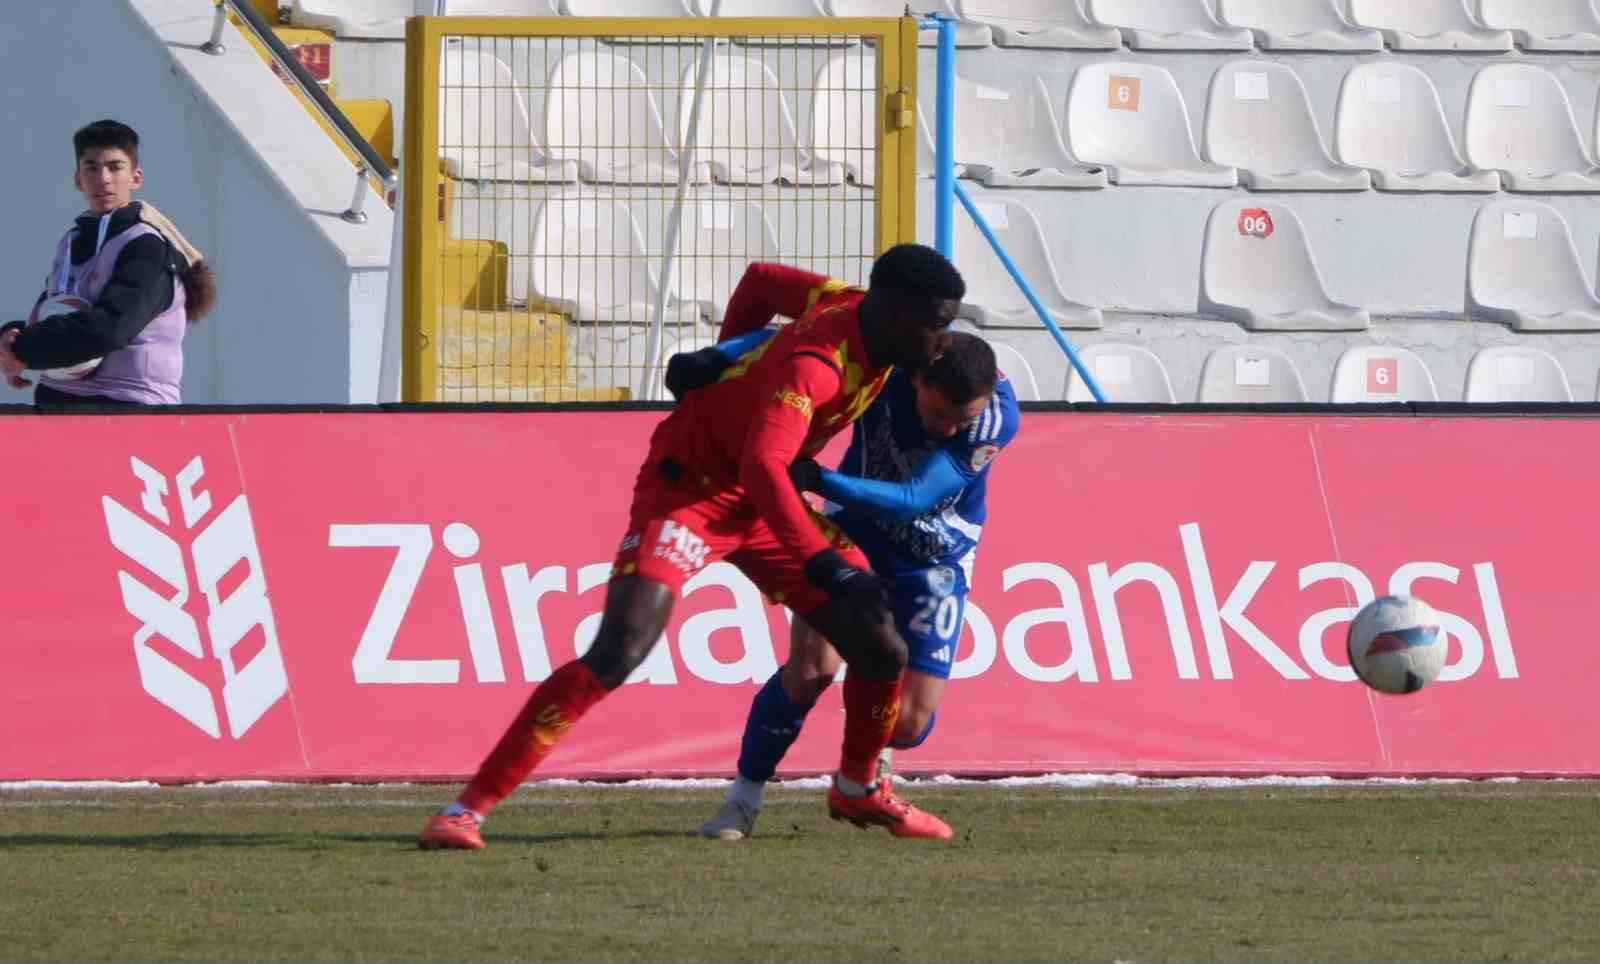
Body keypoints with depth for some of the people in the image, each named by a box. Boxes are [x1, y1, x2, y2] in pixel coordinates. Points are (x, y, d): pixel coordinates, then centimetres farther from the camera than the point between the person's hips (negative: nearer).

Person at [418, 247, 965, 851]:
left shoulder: (859, 309, -7)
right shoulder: (815, 364, -32)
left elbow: (761, 281, 11)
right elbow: (762, 467, -46)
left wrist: (731, 370, 21)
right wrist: (828, 568, -52)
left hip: (762, 502, 9)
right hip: (688, 487, -9)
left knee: (882, 651, 2)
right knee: (617, 653, -25)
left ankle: (858, 790, 30)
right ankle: (468, 808, -23)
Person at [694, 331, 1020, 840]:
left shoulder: (999, 416, -31)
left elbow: (913, 501, -38)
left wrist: (821, 480, -50)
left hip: (935, 559, 0)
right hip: (854, 529, 0)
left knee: (907, 724, -7)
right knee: (812, 665, -21)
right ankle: (744, 798, -2)